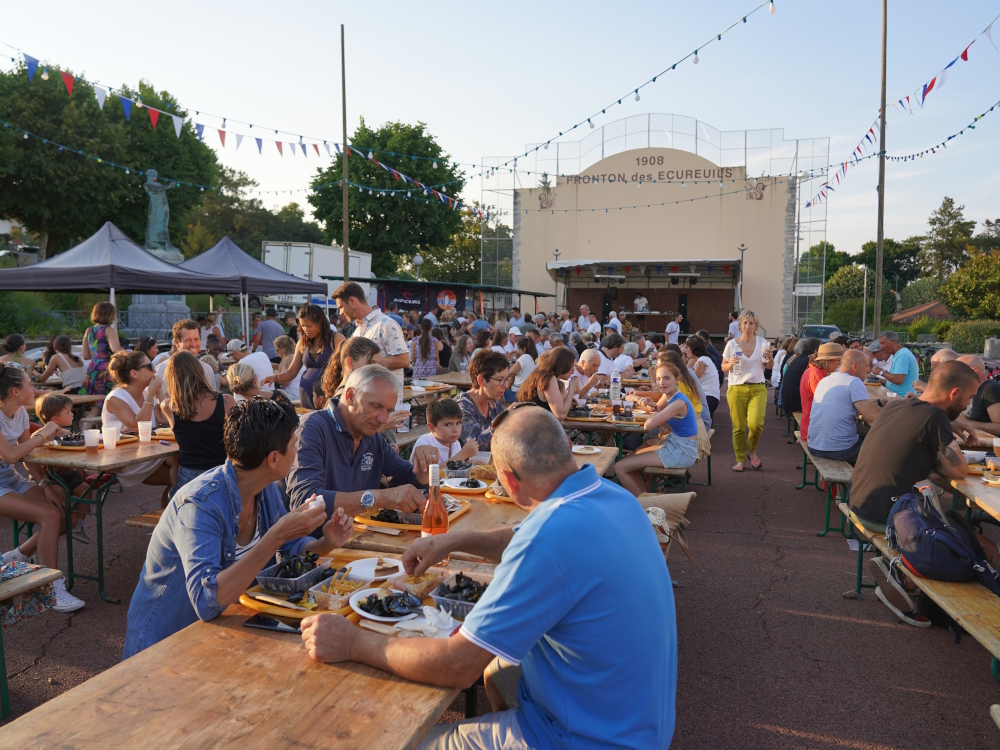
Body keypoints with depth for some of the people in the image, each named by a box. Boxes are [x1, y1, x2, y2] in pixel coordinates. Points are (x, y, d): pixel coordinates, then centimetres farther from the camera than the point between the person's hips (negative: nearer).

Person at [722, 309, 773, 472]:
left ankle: (752, 451, 13)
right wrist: (731, 363, -15)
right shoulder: (732, 344, 2)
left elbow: (769, 367, 11)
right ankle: (740, 459, 17)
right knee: (738, 427, 1)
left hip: (757, 389, 0)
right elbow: (723, 368, 6)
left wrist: (769, 358, -10)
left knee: (756, 424, -15)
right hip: (736, 389, 0)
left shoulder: (762, 342, 5)